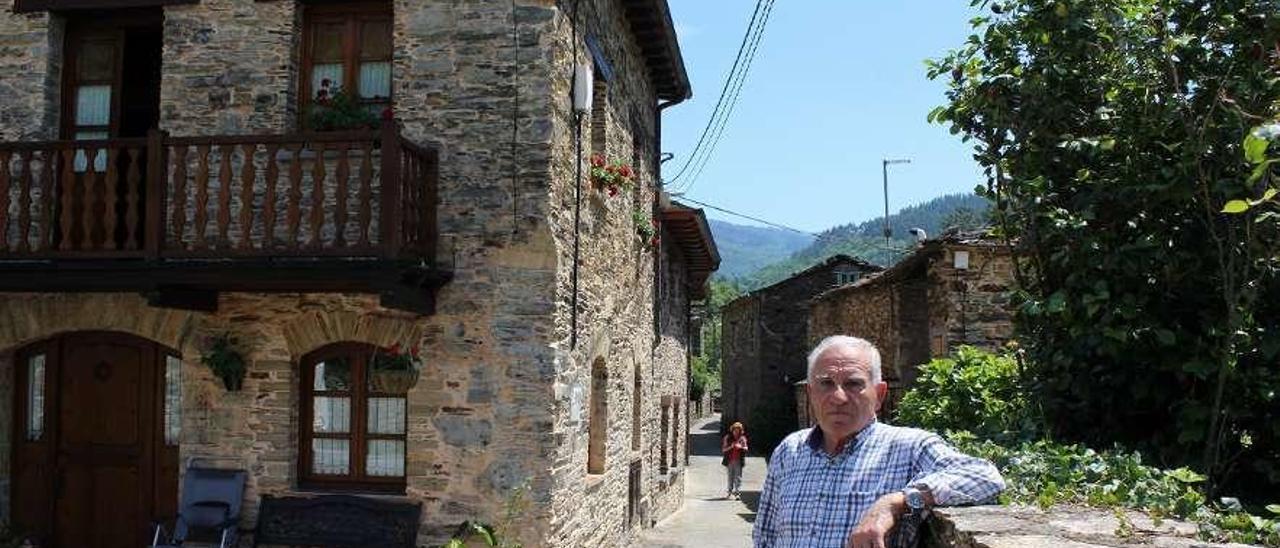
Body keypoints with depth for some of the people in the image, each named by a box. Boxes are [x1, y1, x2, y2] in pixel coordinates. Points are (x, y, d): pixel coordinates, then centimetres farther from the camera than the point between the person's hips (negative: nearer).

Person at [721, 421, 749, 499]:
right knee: (730, 477, 7)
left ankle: (737, 492, -4)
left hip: (738, 460, -1)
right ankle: (730, 491, 17)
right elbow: (723, 449, 1)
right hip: (730, 460, 1)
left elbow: (746, 448, 6)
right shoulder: (727, 438, 2)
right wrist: (730, 447, -16)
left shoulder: (742, 438, 2)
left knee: (738, 477, -5)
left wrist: (740, 447, -15)